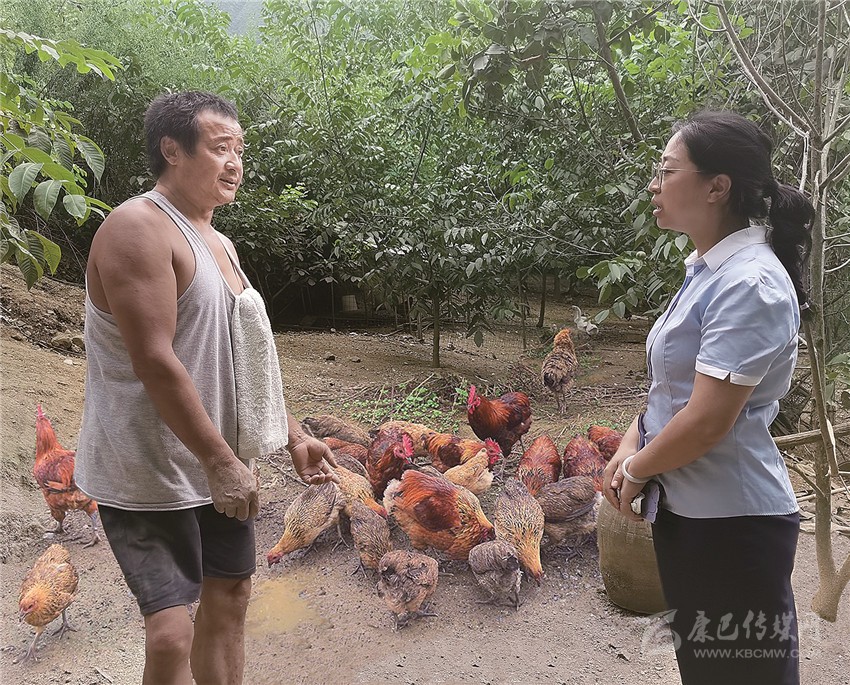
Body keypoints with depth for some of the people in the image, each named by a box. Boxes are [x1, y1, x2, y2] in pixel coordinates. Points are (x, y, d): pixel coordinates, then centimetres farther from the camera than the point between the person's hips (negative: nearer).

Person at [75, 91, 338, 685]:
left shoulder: (218, 242, 13)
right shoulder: (139, 227, -16)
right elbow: (155, 362, -23)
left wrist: (294, 436, 13)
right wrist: (221, 462, -21)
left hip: (219, 464, 9)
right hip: (149, 472, -9)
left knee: (230, 594, 16)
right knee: (171, 631, -9)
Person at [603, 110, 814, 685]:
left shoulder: (749, 284, -21)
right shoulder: (708, 270, 7)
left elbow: (707, 421, -24)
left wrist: (636, 472, -9)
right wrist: (633, 443, 0)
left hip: (733, 523, -9)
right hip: (688, 508, 9)